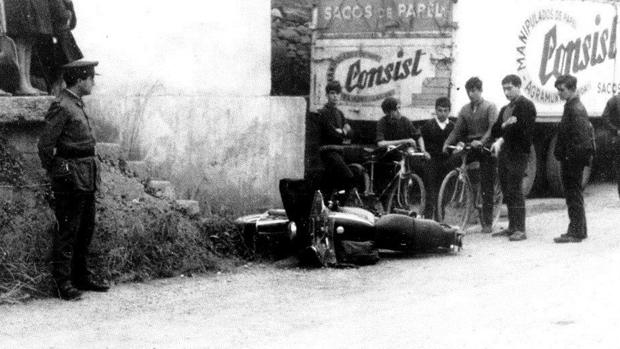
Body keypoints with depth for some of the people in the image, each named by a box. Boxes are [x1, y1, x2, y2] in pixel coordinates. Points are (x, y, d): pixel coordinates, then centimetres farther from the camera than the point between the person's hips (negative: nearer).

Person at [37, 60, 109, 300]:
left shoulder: (77, 105, 14)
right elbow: (45, 144, -16)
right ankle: (63, 282, 0)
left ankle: (81, 277, 24)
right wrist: (54, 172, -6)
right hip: (71, 178, -9)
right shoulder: (61, 107, -15)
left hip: (87, 177, 9)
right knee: (67, 231, -5)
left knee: (86, 228, 14)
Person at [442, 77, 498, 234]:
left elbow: (493, 127, -17)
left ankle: (487, 222, 2)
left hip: (485, 148, -4)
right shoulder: (465, 109, 12)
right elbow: (457, 130, 8)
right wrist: (447, 143, -9)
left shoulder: (490, 107, -2)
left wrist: (482, 141, -33)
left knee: (487, 187, -3)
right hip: (469, 147, 5)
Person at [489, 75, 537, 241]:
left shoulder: (526, 105, -5)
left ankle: (520, 230, -10)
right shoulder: (505, 109, 21)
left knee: (515, 191, -11)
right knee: (507, 192, 10)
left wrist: (502, 138, -10)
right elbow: (495, 131, 14)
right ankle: (512, 227, 16)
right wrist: (505, 125, -7)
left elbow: (524, 130, -16)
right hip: (504, 153, 8)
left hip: (518, 154, -8)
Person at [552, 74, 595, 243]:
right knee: (574, 194, 16)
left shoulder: (576, 109, -16)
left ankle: (575, 232, -4)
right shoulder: (571, 106, 16)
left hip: (573, 159, -11)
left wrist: (570, 157, -22)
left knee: (574, 195, -7)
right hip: (570, 158, 11)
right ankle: (580, 230, 24)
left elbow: (580, 137, -22)